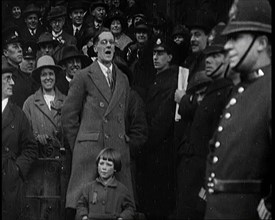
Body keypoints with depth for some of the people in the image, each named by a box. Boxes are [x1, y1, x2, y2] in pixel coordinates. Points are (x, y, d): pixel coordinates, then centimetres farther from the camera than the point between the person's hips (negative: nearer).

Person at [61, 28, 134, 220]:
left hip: (118, 147, 5)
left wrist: (122, 138, 14)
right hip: (90, 146, -5)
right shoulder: (84, 77, 2)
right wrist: (77, 144, 4)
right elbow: (69, 114, 3)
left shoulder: (123, 79, 18)